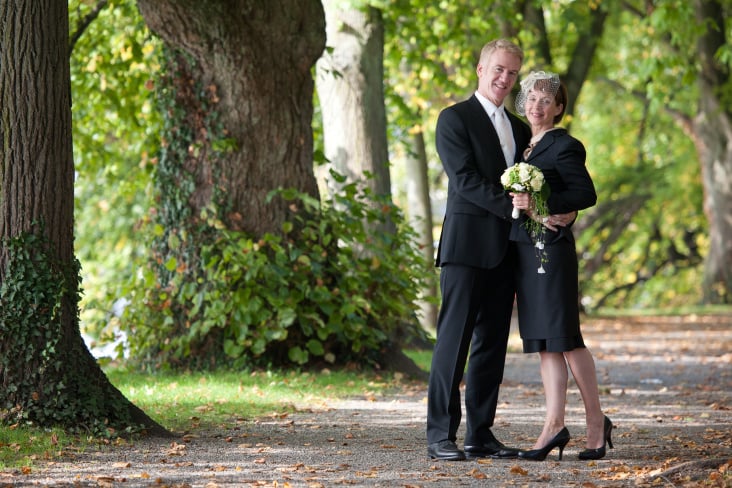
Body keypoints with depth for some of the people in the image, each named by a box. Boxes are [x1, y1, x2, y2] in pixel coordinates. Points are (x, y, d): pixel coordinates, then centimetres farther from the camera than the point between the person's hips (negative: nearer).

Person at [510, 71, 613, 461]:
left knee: (563, 336, -7)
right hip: (525, 250, 8)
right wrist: (522, 207, 4)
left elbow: (586, 195, -15)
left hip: (552, 249, -8)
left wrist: (540, 205, -22)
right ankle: (555, 425, 5)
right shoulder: (526, 145, 18)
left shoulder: (565, 146, -6)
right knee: (543, 340, 5)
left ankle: (596, 421, 1)